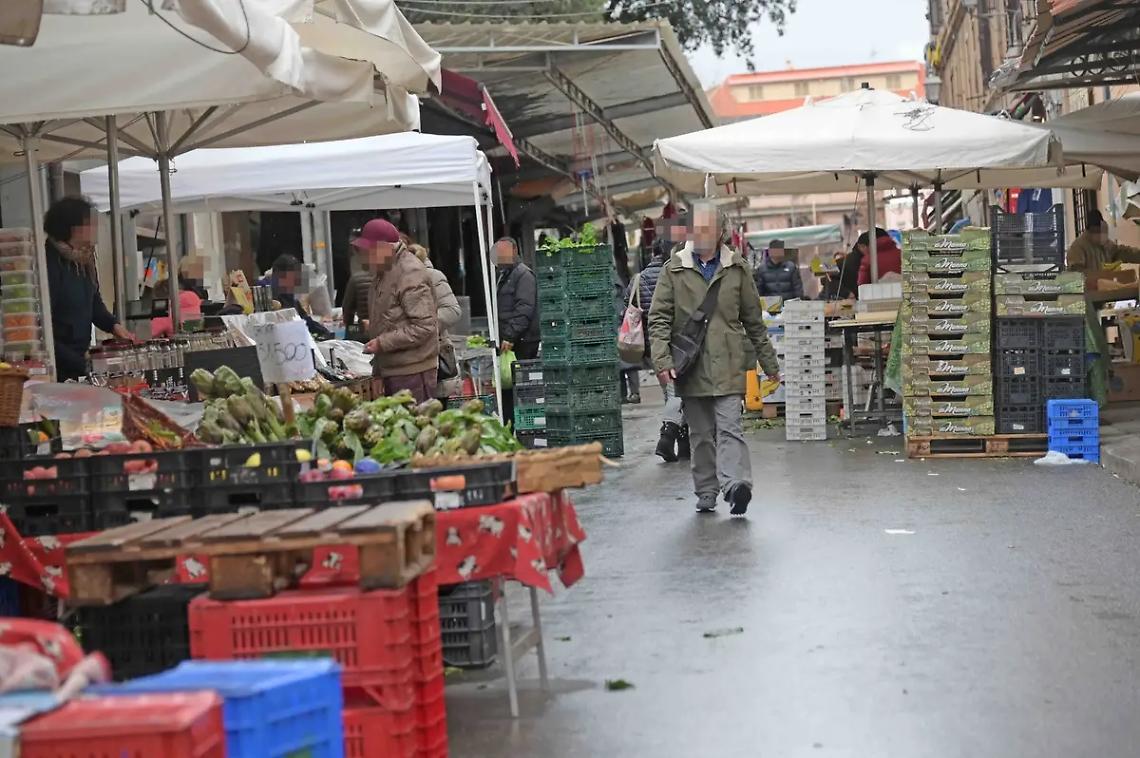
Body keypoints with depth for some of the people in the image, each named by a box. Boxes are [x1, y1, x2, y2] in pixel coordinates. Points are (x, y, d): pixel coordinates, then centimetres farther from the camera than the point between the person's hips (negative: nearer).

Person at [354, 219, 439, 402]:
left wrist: (382, 342, -17)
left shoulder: (411, 274, -13)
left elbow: (424, 327, -19)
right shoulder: (382, 273, 17)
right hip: (391, 371, 9)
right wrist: (378, 373, 21)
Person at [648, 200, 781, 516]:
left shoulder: (736, 269, 7)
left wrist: (769, 363, 14)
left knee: (729, 427, -13)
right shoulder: (675, 268, 5)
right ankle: (706, 493, 16)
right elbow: (659, 318, 3)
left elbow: (754, 321, 13)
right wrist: (662, 359, -10)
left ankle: (734, 483, -25)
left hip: (728, 365, -1)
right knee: (700, 434, 9)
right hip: (690, 368, 1)